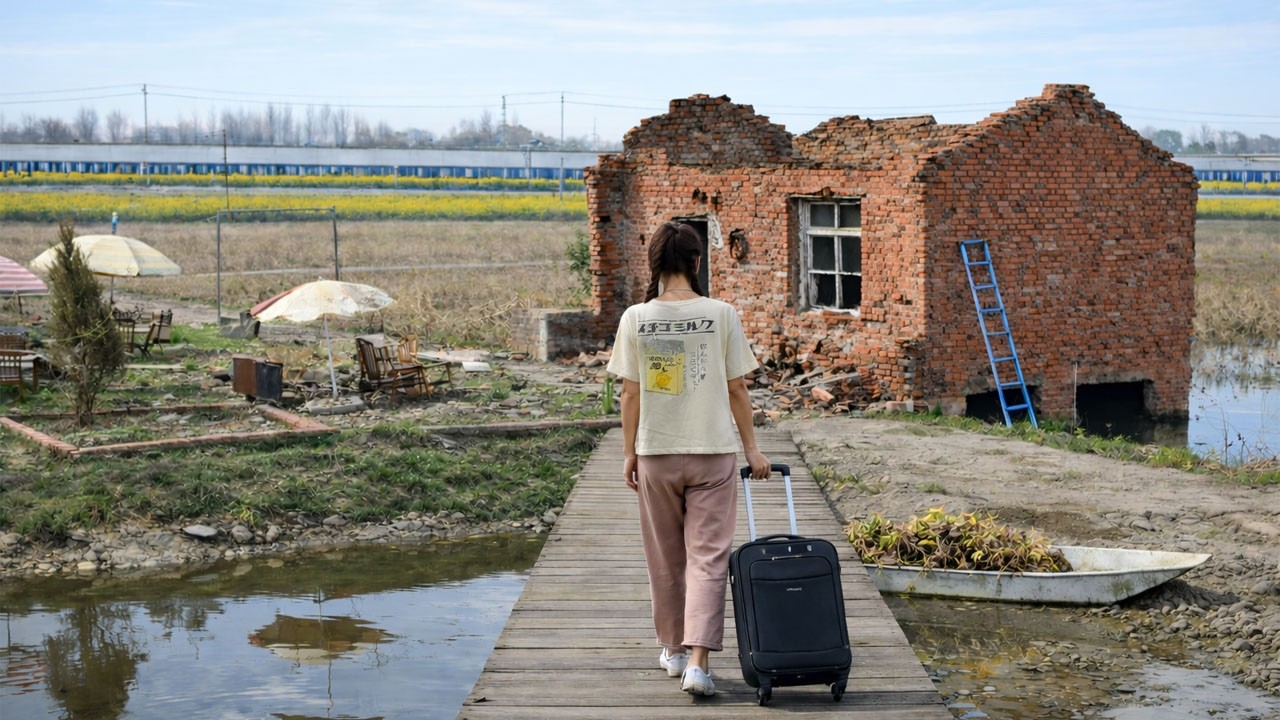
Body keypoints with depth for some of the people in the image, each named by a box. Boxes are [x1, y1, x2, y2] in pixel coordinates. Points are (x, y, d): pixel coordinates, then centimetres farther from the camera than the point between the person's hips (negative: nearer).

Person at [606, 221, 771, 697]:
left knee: (665, 559, 15)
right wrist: (751, 447, 8)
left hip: (656, 453, 2)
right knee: (708, 556, 0)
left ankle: (675, 648, 29)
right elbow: (736, 390, -2)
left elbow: (631, 394, 0)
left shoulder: (636, 319, -4)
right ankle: (697, 661, -10)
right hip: (713, 452, -1)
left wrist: (629, 453, 10)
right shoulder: (721, 315, -6)